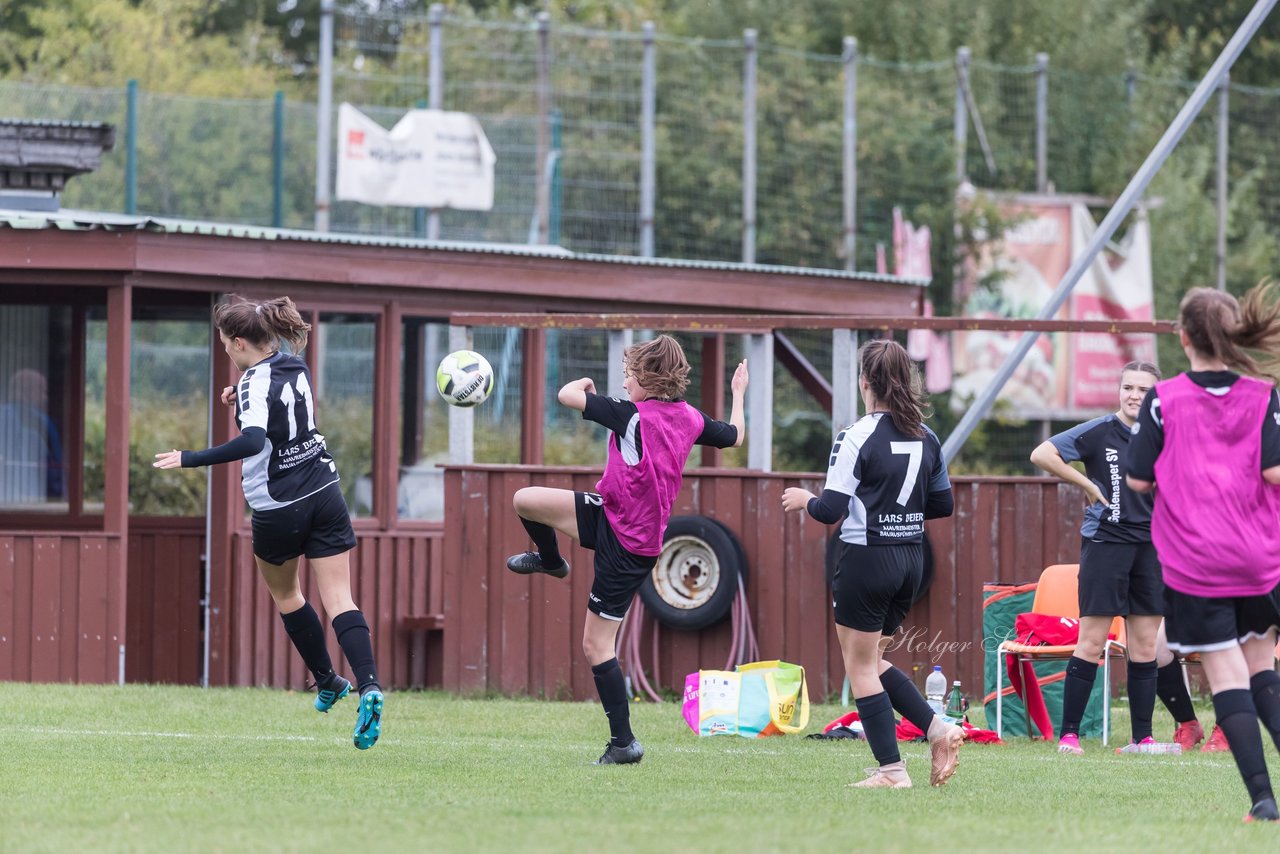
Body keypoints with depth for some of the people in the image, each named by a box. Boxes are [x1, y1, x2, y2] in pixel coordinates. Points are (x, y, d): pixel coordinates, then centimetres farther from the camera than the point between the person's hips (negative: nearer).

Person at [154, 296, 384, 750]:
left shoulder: (256, 384, -18)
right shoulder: (296, 366, 5)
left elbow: (253, 441, -35)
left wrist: (190, 459, -34)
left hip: (278, 510, -6)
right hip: (324, 493, 6)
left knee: (284, 593, 21)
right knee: (338, 598, -3)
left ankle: (327, 680, 29)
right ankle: (368, 685, -22)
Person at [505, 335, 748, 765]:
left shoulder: (632, 416, -22)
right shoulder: (690, 419, 0)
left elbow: (567, 395, -19)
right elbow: (735, 435, 19)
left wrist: (582, 382, 5)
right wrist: (738, 394, 37)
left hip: (625, 545, -8)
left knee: (596, 644, -2)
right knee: (525, 500, 8)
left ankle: (624, 742, 1)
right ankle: (551, 561, 40)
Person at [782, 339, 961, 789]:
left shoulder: (856, 438, -15)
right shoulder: (926, 437, 6)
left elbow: (831, 510, -15)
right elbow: (942, 504, 13)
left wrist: (803, 499, 5)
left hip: (866, 560, -7)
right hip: (911, 561, 7)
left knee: (861, 668, 4)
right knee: (872, 661, 20)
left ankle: (891, 769, 2)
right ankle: (937, 728, 4)